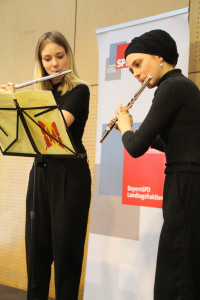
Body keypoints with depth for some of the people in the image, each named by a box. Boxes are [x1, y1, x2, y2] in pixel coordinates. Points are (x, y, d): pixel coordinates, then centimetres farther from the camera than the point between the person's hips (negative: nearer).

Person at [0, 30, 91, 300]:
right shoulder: (40, 94, 12)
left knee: (65, 248, 1)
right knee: (37, 247, 10)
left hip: (70, 176, -6)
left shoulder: (79, 90, -5)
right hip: (40, 174, 6)